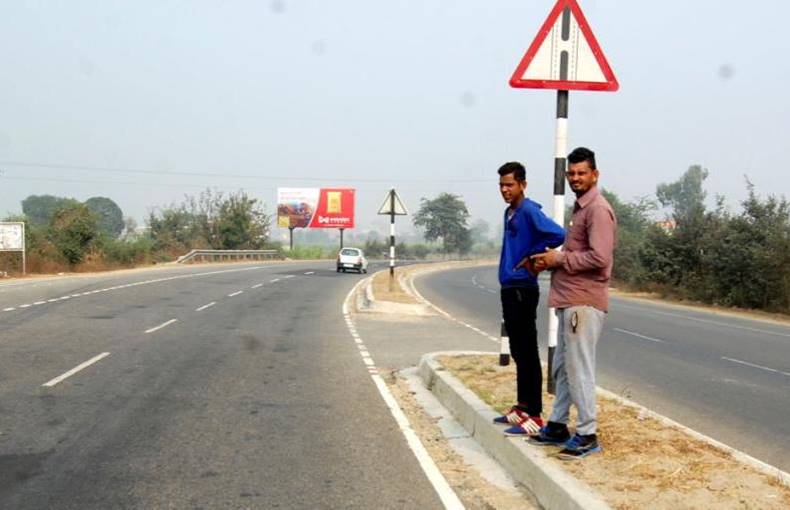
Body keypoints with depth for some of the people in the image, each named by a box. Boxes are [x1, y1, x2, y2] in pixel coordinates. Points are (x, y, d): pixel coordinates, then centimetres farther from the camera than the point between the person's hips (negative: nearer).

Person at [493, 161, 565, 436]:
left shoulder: (529, 211, -14)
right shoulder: (509, 212, 14)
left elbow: (558, 234, -28)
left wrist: (531, 256, -16)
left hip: (523, 289, -10)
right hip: (508, 287, 10)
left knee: (527, 354, -6)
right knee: (518, 352, 16)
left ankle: (534, 415, -2)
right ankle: (522, 406, 26)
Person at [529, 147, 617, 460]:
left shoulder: (598, 209, -13)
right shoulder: (580, 208, 19)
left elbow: (599, 258, -23)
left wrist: (560, 259, -13)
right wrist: (551, 260, 8)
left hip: (584, 302, -10)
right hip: (569, 300, 10)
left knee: (579, 368, -6)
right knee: (562, 366, 16)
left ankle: (587, 435, 1)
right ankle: (558, 426, 25)